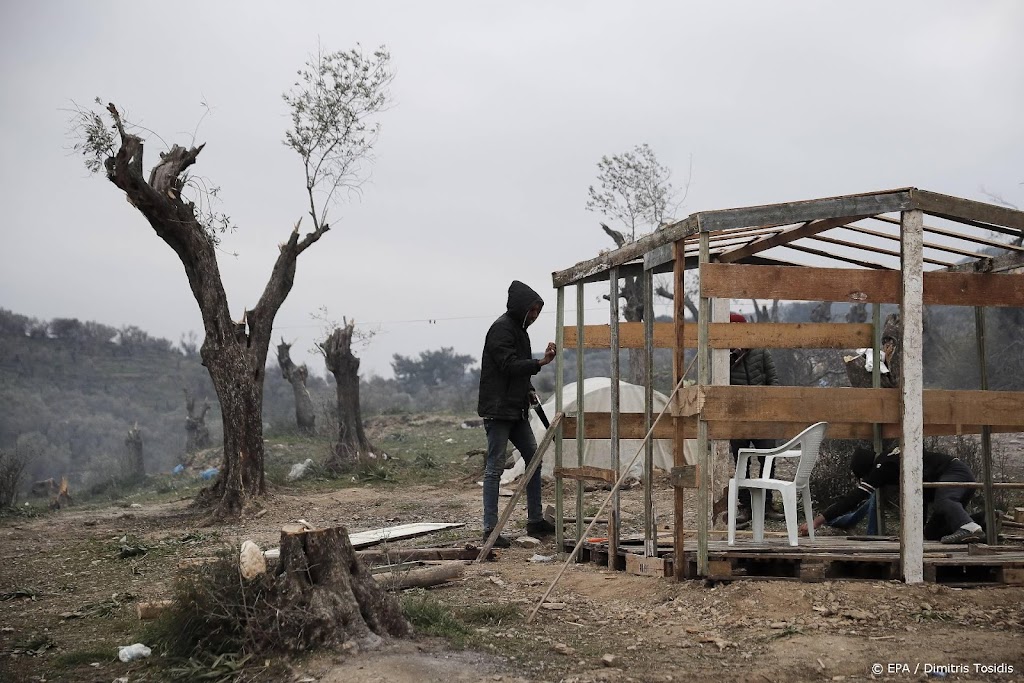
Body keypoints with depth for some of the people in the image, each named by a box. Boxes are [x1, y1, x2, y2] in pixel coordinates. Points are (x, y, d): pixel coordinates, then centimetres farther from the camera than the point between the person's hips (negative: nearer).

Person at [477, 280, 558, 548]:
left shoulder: (518, 329, 16)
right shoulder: (501, 329, -13)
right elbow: (509, 365, -22)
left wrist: (529, 390, 11)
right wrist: (541, 362, -29)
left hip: (516, 410, 10)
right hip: (498, 409, -10)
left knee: (534, 458, 12)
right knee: (495, 467, -7)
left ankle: (535, 520, 21)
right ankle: (490, 529, -4)